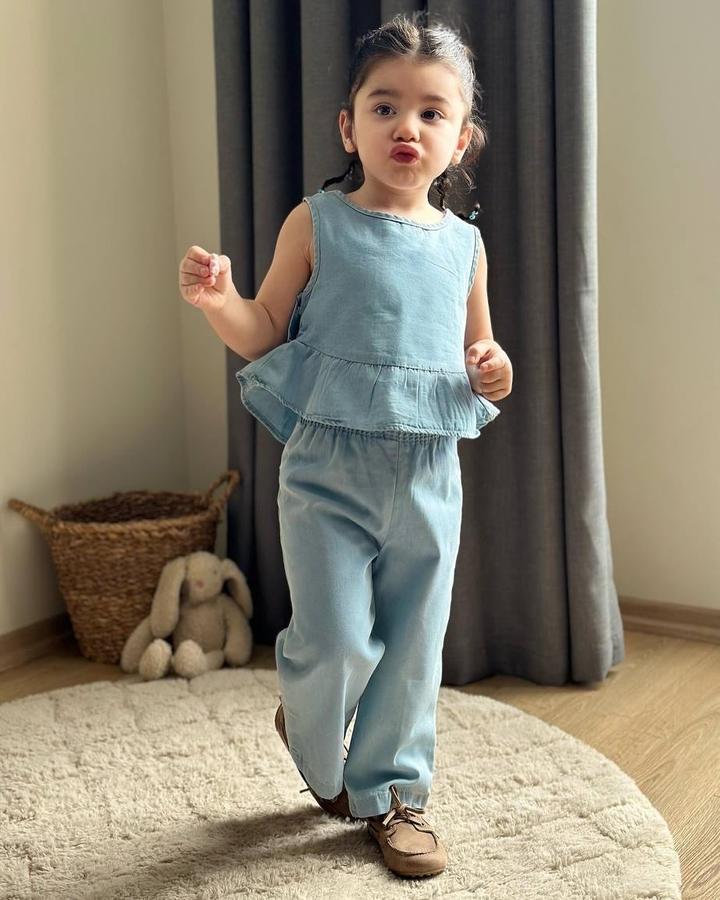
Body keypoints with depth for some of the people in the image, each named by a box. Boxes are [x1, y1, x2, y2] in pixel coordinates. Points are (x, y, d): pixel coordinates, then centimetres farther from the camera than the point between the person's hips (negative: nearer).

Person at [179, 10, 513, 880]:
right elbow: (265, 332, 0)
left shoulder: (463, 244, 7)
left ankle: (391, 791, 31)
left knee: (413, 649, 10)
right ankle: (313, 744, 32)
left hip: (428, 475, 3)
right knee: (338, 645, -3)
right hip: (327, 470, -3)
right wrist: (217, 300, -19)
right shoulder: (318, 223, -2)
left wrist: (495, 370, -3)